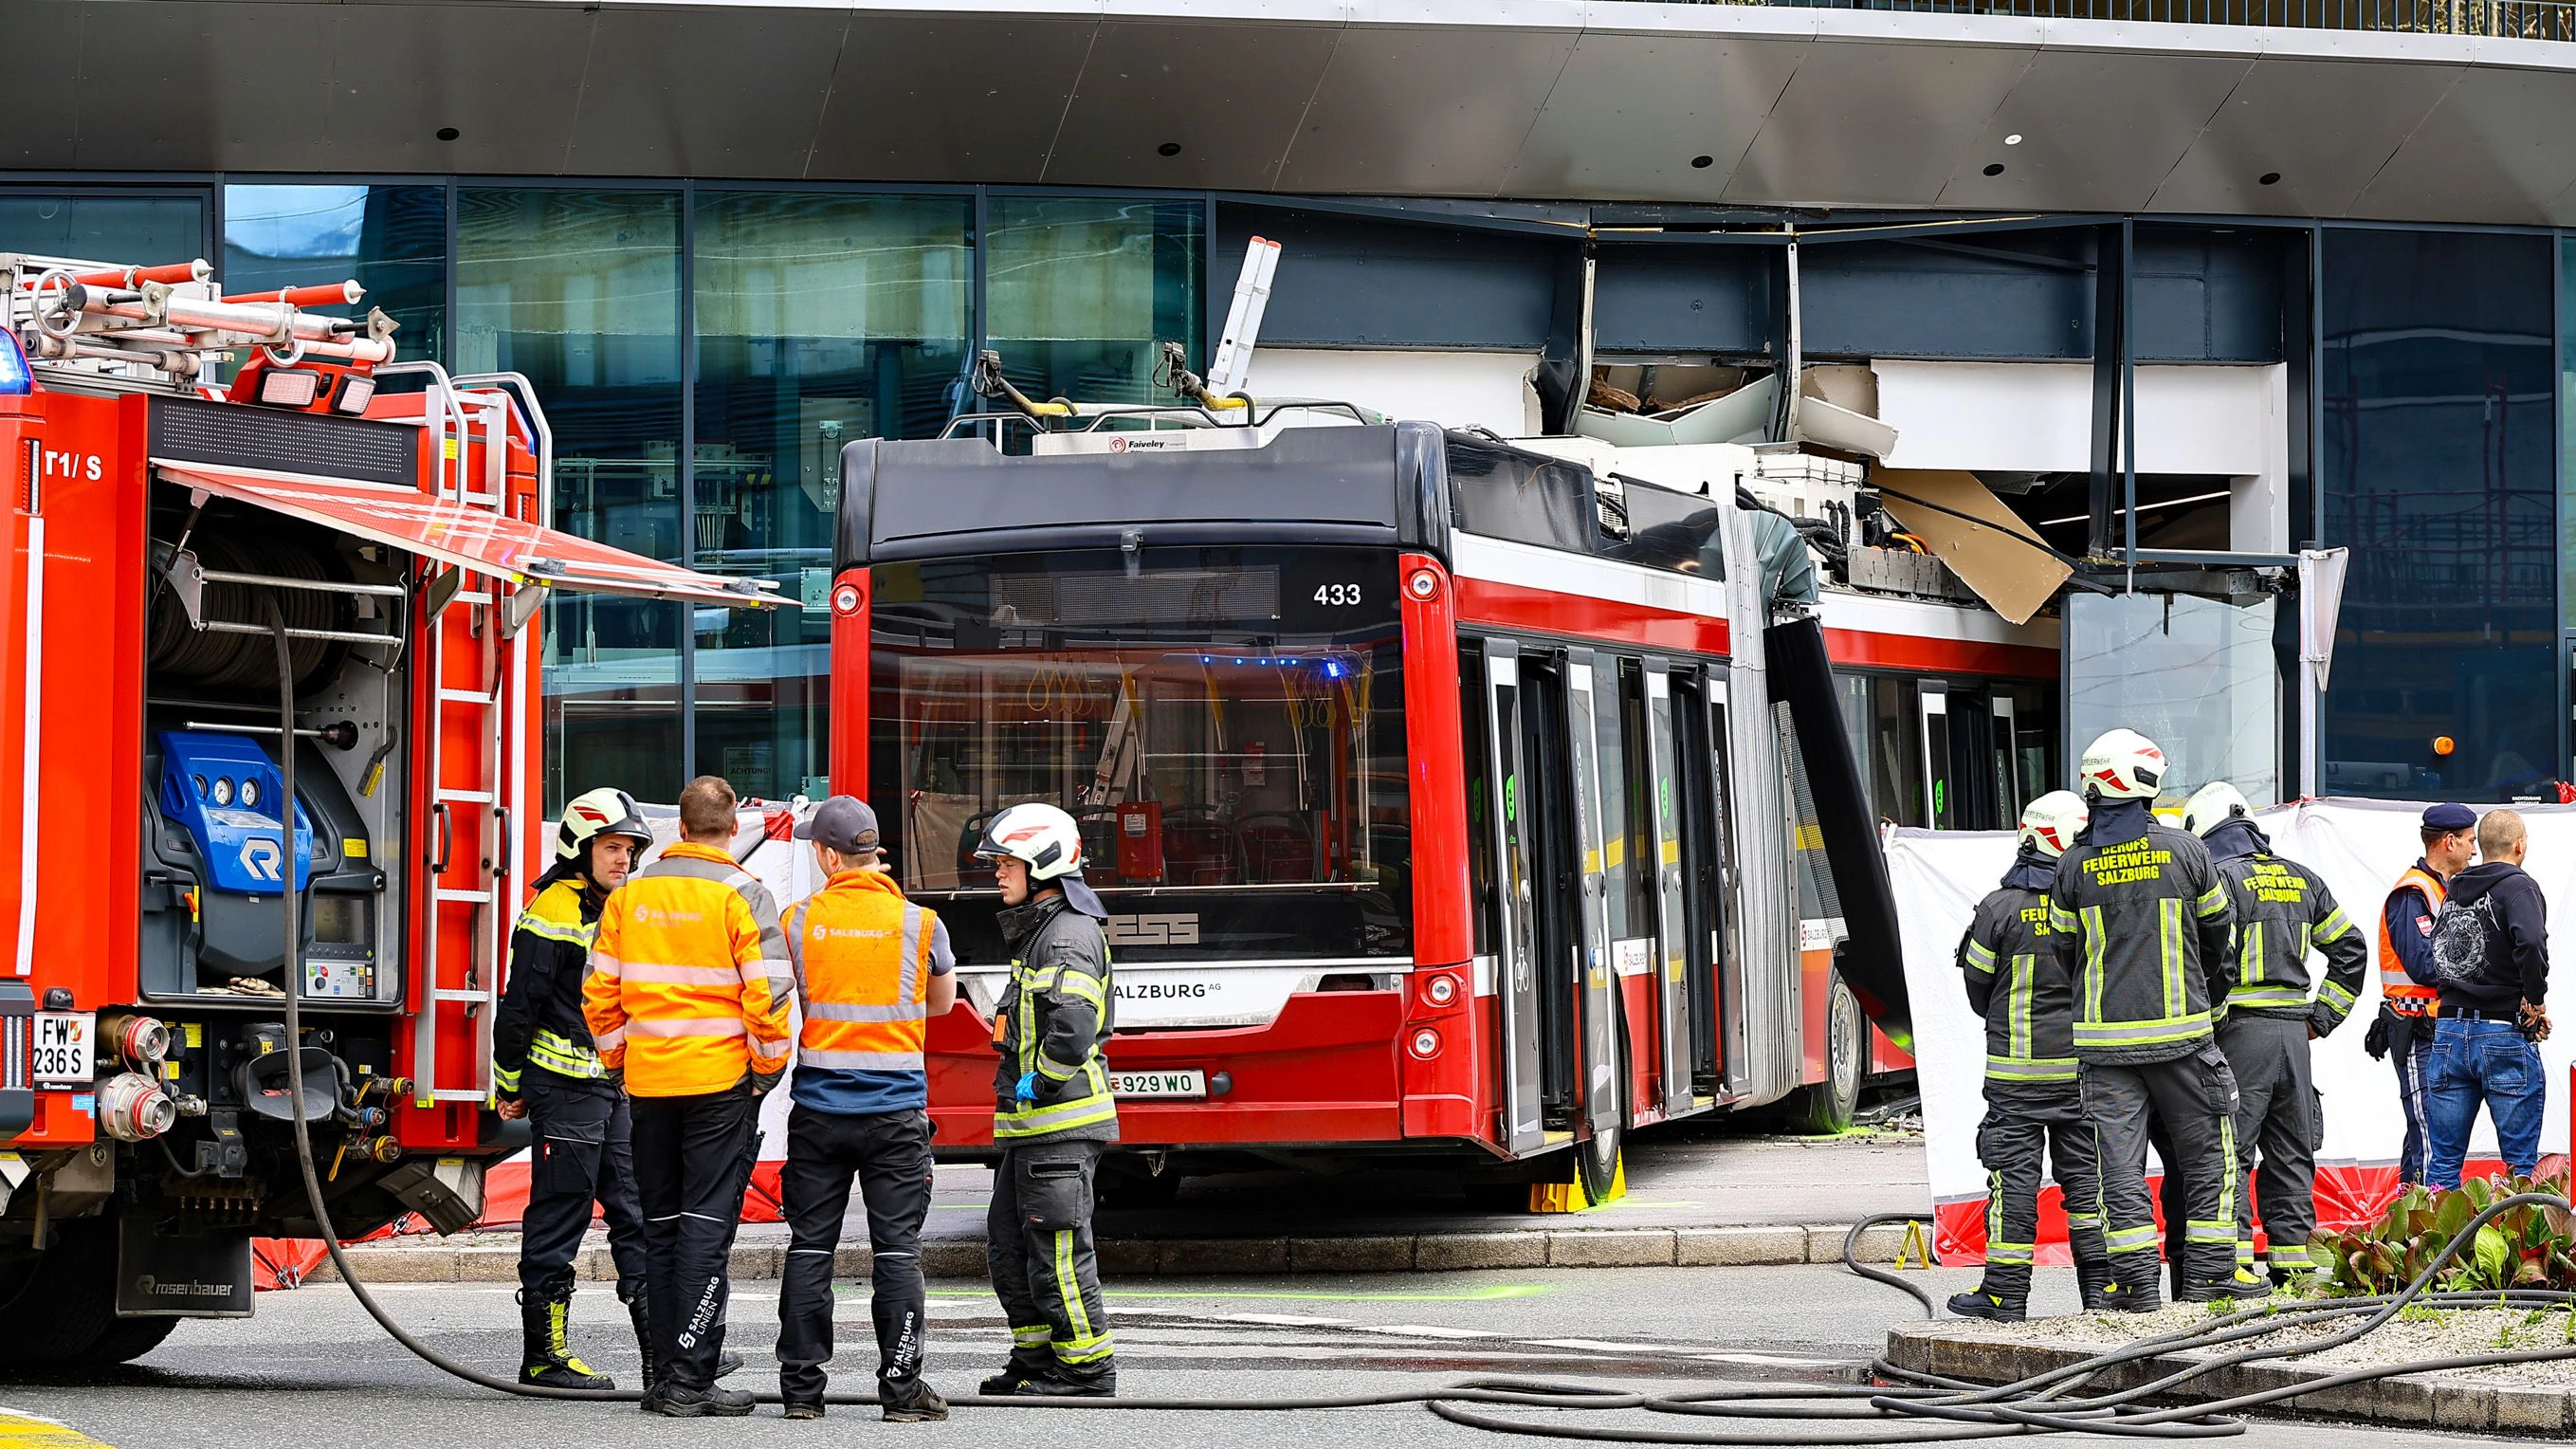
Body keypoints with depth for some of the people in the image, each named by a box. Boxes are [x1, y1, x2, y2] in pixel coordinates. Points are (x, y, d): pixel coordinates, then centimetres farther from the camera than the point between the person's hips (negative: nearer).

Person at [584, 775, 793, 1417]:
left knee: (661, 1227, 11)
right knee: (707, 1226, -4)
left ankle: (666, 1377, 12)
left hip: (649, 1078, 4)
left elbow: (600, 991, 8)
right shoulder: (740, 894, -8)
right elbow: (767, 991, -13)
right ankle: (691, 1380, -9)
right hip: (721, 1082, -4)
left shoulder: (631, 895, 7)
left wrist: (619, 1060, 18)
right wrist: (769, 1067, 0)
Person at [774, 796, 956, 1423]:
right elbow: (942, 1002, 13)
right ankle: (902, 1389, 1)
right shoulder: (918, 923, -4)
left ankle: (801, 1387, 8)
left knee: (810, 1249, 7)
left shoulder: (800, 920, -3)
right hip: (896, 1108, -1)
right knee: (897, 1251, 2)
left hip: (818, 1109, 1)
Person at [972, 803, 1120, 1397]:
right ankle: (1037, 1358, 21)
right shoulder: (1035, 932, 19)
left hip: (1062, 1124, -11)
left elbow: (1073, 1029, -27)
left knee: (1057, 1248, -8)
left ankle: (1087, 1366, -3)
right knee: (1008, 1243, 14)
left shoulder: (1071, 935, -15)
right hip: (1032, 1125, 11)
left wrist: (1038, 1084, -17)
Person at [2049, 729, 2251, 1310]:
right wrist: (2208, 984, 28)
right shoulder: (2183, 849, -4)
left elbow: (2065, 947, 8)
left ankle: (2135, 1279, -1)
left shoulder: (2075, 864, 0)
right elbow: (2218, 927, 9)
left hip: (2104, 1035, 1)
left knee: (2119, 1158, 3)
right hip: (2179, 1031, -1)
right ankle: (2208, 1272, 8)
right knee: (2206, 1152, 10)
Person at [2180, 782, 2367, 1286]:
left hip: (2242, 1028, -6)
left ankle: (2233, 1259, -12)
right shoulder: (2300, 879, 15)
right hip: (2294, 1032, 6)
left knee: (2227, 1149, -5)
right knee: (2290, 1153, 12)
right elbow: (2351, 948, 19)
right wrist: (2320, 1016, 18)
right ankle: (2293, 1258, 13)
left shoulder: (2219, 878, -7)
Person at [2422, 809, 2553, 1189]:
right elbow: (2531, 943, -26)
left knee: (2443, 1161, 7)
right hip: (2506, 1037, -6)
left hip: (2448, 1033, 6)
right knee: (2521, 1164, -1)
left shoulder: (2454, 891, 13)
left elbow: (2431, 954, 16)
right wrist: (2536, 1000, -13)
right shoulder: (2517, 886, -8)